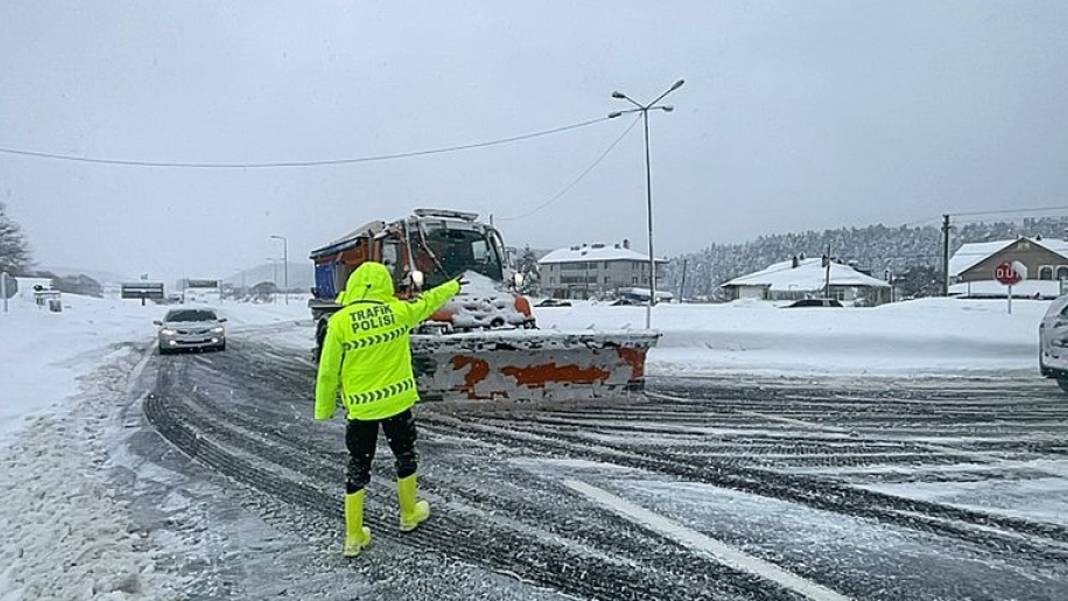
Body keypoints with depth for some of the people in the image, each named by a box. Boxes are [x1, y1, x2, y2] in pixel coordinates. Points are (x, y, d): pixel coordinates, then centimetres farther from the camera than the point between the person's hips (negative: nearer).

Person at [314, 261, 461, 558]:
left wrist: (323, 409, 6)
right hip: (397, 401, 1)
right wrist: (453, 286, 32)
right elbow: (428, 301, 13)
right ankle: (409, 514, 38)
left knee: (358, 469, 11)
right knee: (405, 457, 22)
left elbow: (328, 371, -7)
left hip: (360, 407, -1)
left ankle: (354, 536, 17)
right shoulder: (398, 310, -7)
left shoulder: (340, 321, -11)